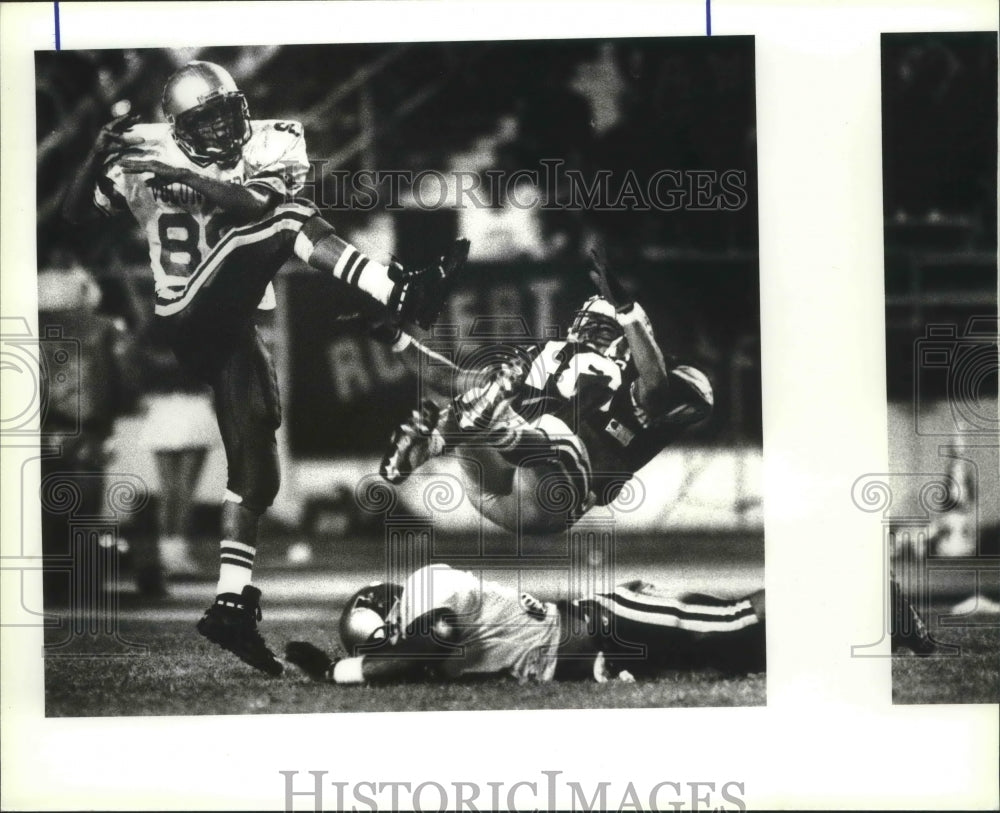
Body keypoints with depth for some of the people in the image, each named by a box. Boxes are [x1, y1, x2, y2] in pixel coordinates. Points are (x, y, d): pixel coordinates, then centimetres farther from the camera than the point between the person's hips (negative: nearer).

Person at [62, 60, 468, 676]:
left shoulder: (272, 146, 7)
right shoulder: (149, 153, 3)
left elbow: (260, 200, -16)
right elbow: (76, 213, -2)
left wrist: (187, 174, -24)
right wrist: (101, 158, -18)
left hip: (234, 325, 4)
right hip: (189, 316, -4)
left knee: (257, 472, 1)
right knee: (287, 223, -22)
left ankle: (232, 603, 6)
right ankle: (402, 296, -40)